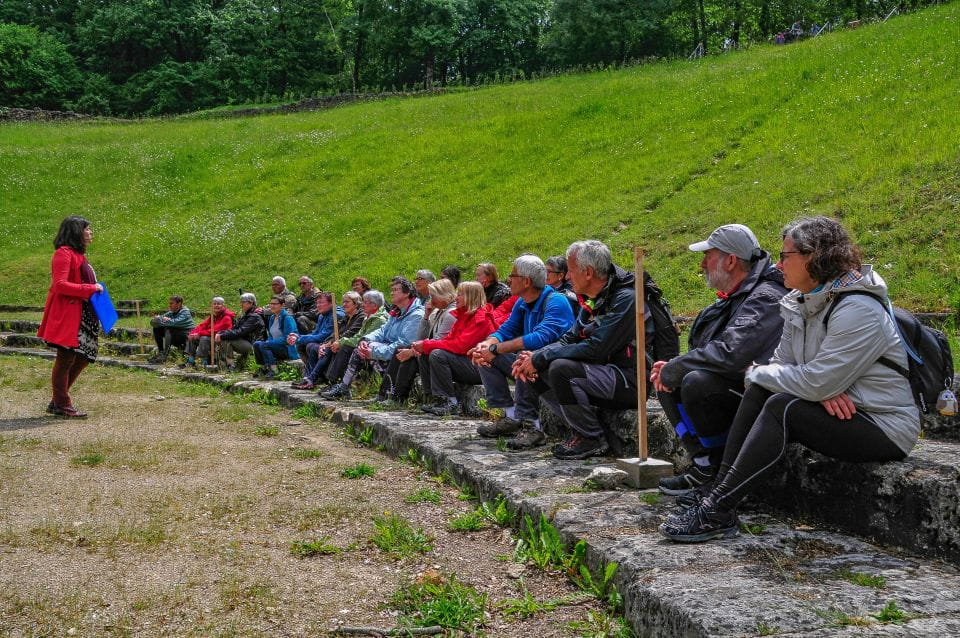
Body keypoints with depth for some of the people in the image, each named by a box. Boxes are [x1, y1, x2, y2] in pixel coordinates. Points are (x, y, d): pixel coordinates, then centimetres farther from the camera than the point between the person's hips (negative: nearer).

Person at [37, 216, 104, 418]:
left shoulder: (78, 255, 20)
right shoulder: (64, 253, -11)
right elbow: (60, 285, -19)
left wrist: (95, 288, 8)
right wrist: (90, 289, -17)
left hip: (83, 315, 10)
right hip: (67, 315, -10)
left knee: (83, 357, 11)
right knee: (66, 358, -3)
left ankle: (58, 401, 20)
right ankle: (62, 405, 6)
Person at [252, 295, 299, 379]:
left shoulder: (287, 318, -14)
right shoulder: (272, 317, 12)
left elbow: (287, 339, -19)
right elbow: (271, 336, 20)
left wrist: (268, 343, -19)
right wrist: (268, 341, -5)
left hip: (288, 349, -8)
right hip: (277, 346, 8)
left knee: (264, 345, -26)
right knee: (256, 344, -9)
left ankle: (273, 370, -25)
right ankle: (263, 368, 4)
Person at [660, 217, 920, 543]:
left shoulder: (858, 310, -21)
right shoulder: (801, 303, 7)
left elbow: (816, 382, -27)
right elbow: (782, 364, 4)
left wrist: (757, 372, -11)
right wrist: (823, 390, -17)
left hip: (886, 427, -9)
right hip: (844, 413, 9)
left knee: (781, 406, -25)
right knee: (760, 390, -7)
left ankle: (717, 512, -25)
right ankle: (718, 491, -12)